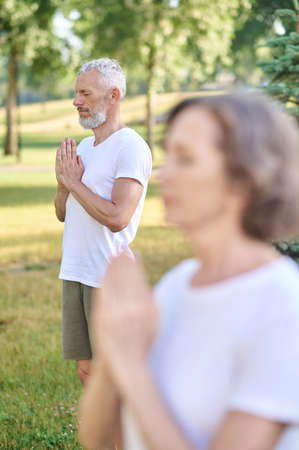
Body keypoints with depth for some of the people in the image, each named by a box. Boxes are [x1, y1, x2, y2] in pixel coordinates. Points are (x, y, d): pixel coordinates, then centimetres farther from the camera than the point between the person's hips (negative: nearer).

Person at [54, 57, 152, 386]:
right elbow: (63, 213, 17)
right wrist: (63, 182, -3)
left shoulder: (132, 148, -12)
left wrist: (75, 182, -13)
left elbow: (117, 218, -23)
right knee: (86, 369, 13)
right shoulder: (84, 146, 14)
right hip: (75, 273, 8)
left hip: (110, 278, -8)